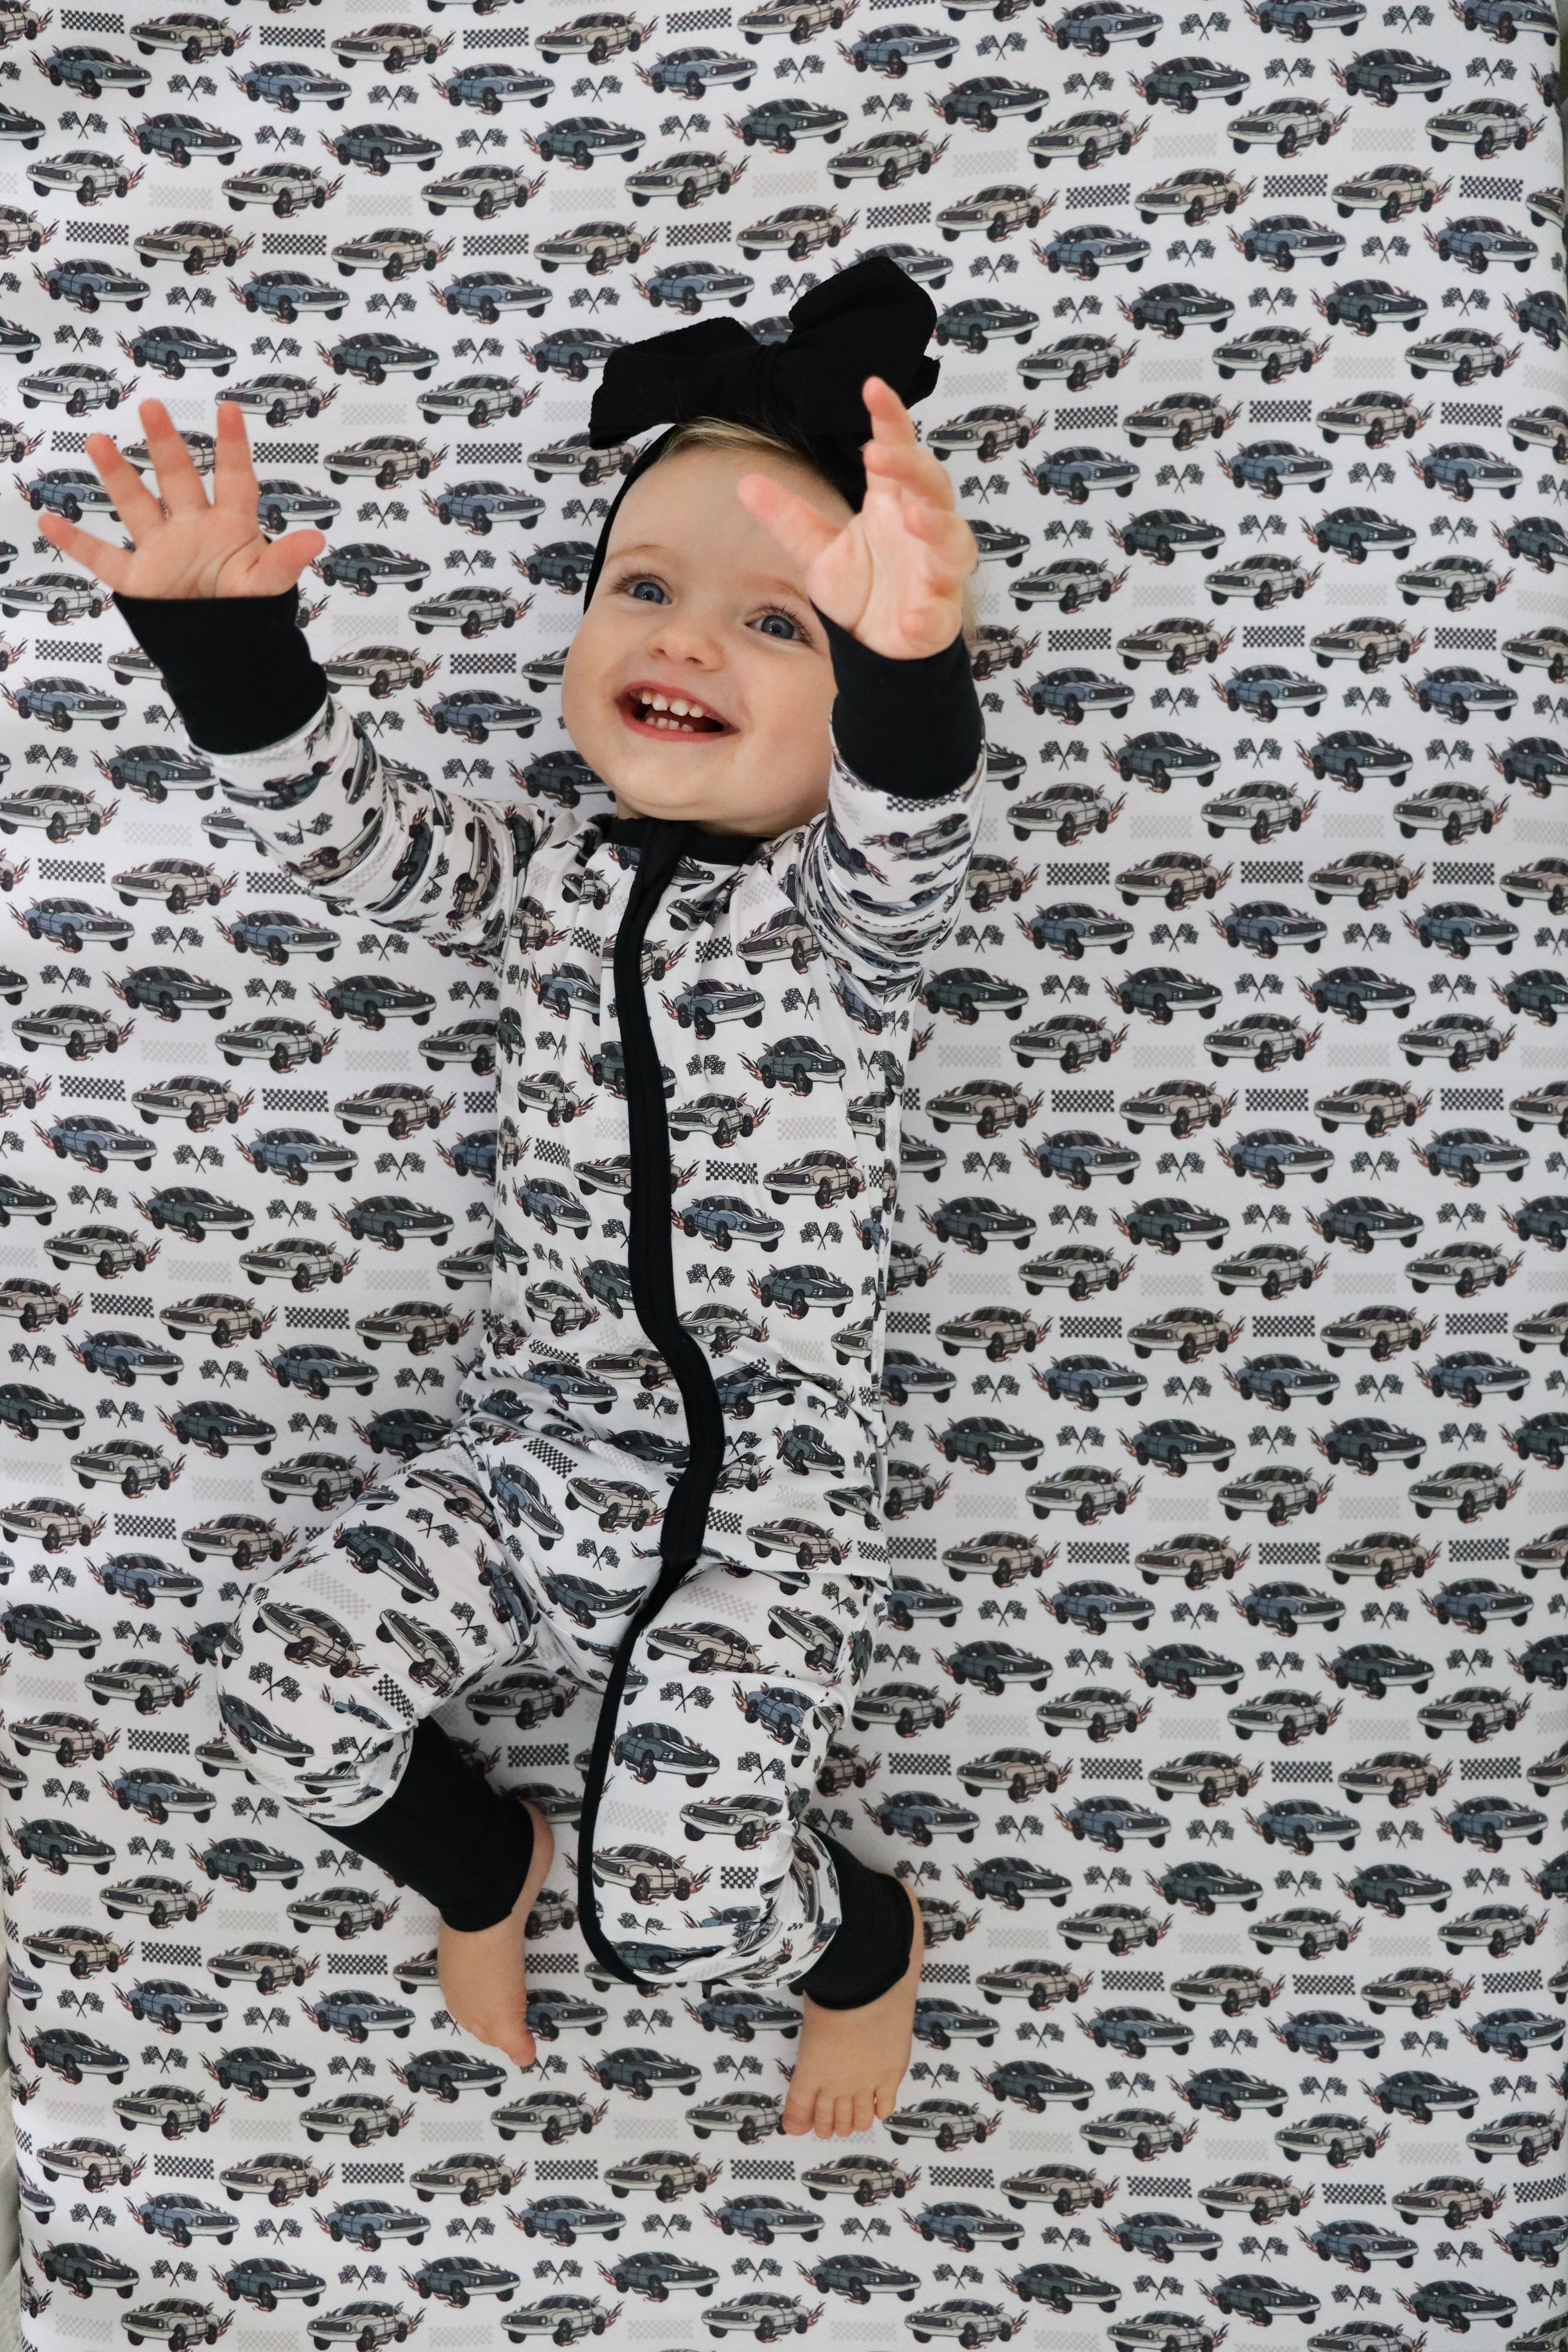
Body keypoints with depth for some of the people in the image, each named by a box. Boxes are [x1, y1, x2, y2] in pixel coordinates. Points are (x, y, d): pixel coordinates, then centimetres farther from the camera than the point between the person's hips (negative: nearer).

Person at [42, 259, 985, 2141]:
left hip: (766, 1489, -4)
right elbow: (345, 825, -5)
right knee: (293, 1687, -9)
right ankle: (483, 1864, 26)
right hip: (538, 1443, 5)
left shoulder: (838, 903, -7)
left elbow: (904, 853, -30)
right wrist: (223, 633, -24)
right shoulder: (543, 875, 6)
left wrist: (908, 662, -52)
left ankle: (864, 1943, 22)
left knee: (676, 1896, -16)